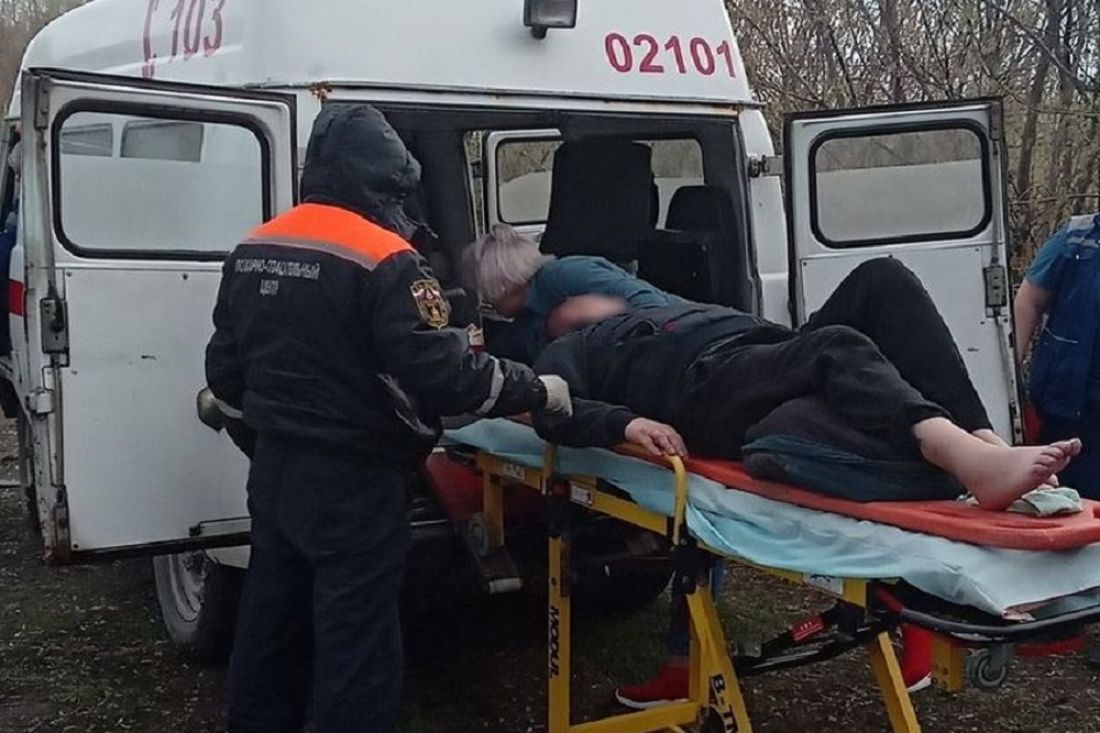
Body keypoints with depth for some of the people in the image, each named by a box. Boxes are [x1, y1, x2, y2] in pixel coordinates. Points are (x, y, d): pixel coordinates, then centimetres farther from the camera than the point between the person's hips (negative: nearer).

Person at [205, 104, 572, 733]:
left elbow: (226, 367, 15)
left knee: (272, 620, 21)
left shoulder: (254, 250, 7)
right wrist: (538, 390, -11)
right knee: (356, 640, 2)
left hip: (274, 469, 8)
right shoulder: (383, 260, -19)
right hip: (352, 481, -8)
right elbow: (442, 374, -23)